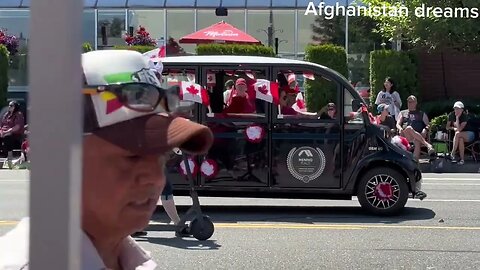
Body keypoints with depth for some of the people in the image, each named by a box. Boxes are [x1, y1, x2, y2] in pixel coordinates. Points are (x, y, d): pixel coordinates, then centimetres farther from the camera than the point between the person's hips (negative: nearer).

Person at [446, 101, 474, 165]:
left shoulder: (465, 116, -17)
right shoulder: (451, 115, -5)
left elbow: (459, 129, -26)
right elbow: (447, 127, 1)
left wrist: (457, 117, -26)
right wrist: (454, 128, -17)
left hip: (468, 135, -3)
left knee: (458, 134, -34)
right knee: (460, 139, -33)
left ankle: (452, 154, -33)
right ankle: (462, 159, -36)